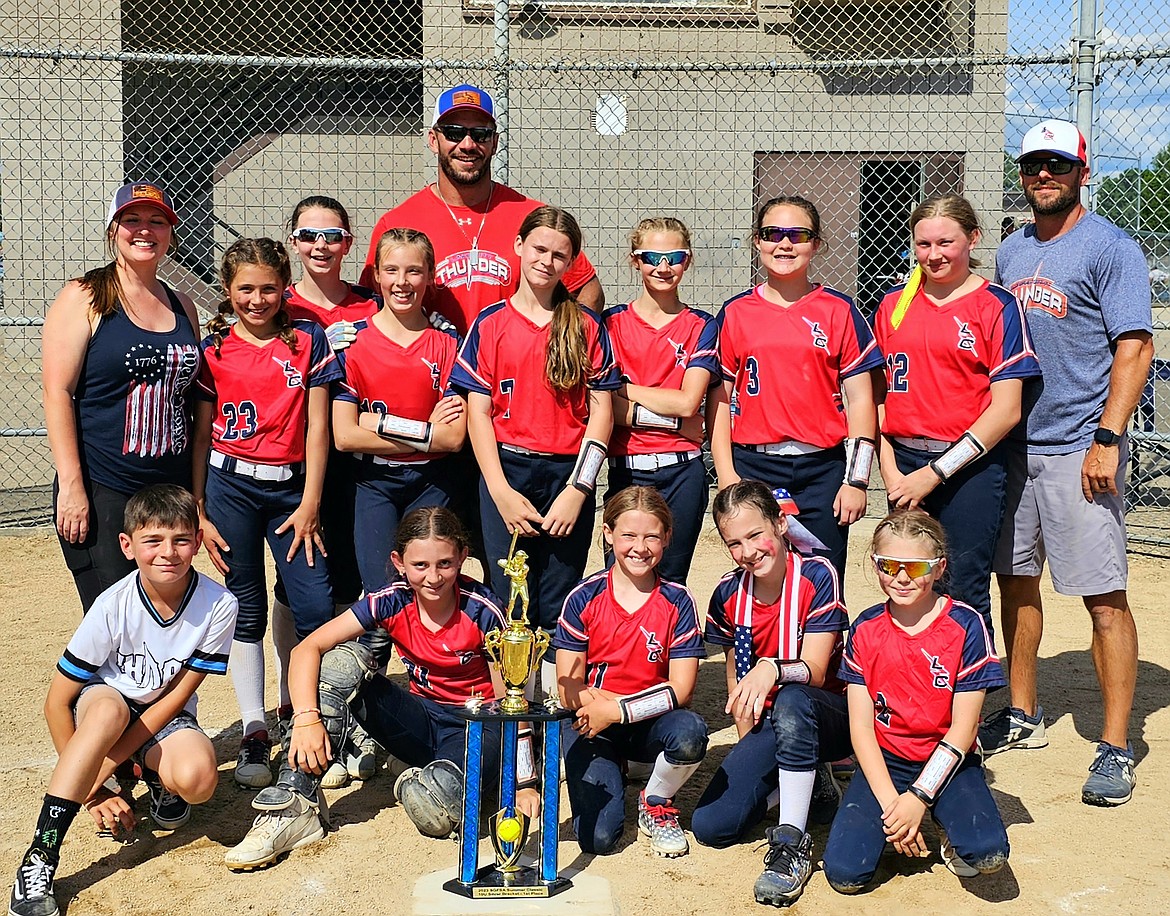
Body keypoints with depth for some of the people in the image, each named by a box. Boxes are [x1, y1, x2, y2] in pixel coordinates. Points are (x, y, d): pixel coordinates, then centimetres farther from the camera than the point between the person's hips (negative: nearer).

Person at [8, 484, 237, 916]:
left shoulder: (218, 605, -21)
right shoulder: (113, 606, -22)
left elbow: (175, 697, -16)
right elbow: (56, 703, -15)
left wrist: (98, 774, -20)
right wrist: (91, 790, -14)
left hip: (165, 716, 1)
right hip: (101, 706, -1)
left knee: (197, 779, -32)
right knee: (108, 707, -38)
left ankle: (156, 777, 7)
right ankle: (40, 857, -33)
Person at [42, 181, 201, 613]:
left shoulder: (181, 305, 13)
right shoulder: (84, 298, -3)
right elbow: (57, 391, -9)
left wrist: (196, 488, 14)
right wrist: (71, 486, -17)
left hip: (172, 489, 6)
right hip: (101, 492, -5)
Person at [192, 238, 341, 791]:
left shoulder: (307, 341, 4)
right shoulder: (214, 348, 4)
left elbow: (316, 428, 2)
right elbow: (201, 434, 6)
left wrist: (310, 503, -3)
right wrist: (197, 512, 1)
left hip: (291, 485, 0)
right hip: (229, 485, 0)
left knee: (317, 609, -7)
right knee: (247, 611, 4)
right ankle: (254, 732, 14)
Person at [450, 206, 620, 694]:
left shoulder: (587, 326, 6)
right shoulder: (490, 324, 4)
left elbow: (601, 409, 3)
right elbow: (478, 412, 1)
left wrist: (578, 489, -6)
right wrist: (501, 491, -8)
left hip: (569, 474, 0)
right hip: (506, 471, 0)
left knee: (560, 607, 3)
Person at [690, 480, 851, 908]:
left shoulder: (817, 576, -15)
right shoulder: (729, 593, -2)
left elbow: (815, 670, -21)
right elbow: (737, 681, 7)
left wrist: (772, 669, -43)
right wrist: (750, 752, -2)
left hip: (829, 717, -5)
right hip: (768, 726, 5)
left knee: (791, 700, -42)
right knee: (709, 826, -15)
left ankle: (792, 842, -30)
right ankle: (798, 783, 12)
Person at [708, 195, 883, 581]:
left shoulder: (839, 310, 4)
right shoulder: (735, 313, 7)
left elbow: (860, 399, 3)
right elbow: (719, 400, 7)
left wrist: (856, 479, -3)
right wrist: (726, 474, -2)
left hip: (822, 470, -1)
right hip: (752, 469, 1)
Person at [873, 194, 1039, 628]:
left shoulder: (998, 306, -2)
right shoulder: (893, 305, 10)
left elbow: (1006, 409, -7)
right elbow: (880, 394, 11)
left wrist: (937, 472, -11)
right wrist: (890, 470, -1)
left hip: (970, 467, -4)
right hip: (904, 465, 4)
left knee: (964, 594, -2)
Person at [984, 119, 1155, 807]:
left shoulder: (1111, 248, -5)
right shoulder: (1011, 252, 15)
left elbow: (1136, 349, -12)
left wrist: (1107, 439, -20)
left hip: (1078, 451, -7)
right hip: (1010, 442, 7)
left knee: (1104, 596, -5)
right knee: (1016, 581, 13)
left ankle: (1116, 748, 1)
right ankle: (1022, 715, 28)